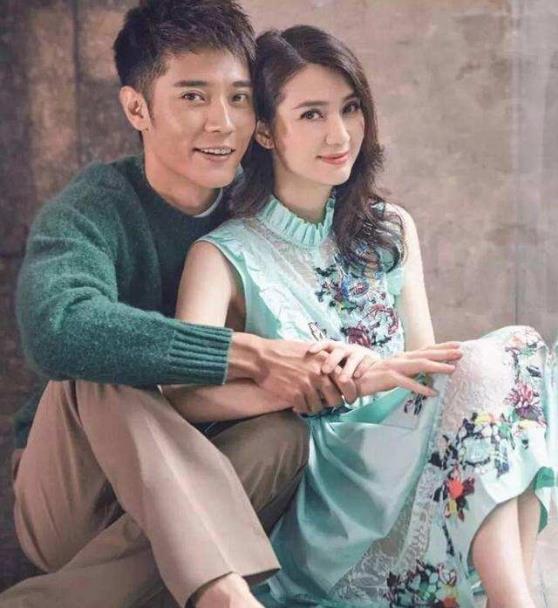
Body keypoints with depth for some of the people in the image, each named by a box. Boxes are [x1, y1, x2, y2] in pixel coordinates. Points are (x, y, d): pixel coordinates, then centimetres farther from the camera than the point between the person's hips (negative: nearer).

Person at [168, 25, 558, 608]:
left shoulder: (392, 231, 16)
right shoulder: (224, 255, 0)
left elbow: (426, 372, 9)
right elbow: (183, 392, -17)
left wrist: (375, 366, -16)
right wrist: (329, 381, -30)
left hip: (405, 461, 5)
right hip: (315, 501, -5)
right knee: (485, 373, -26)